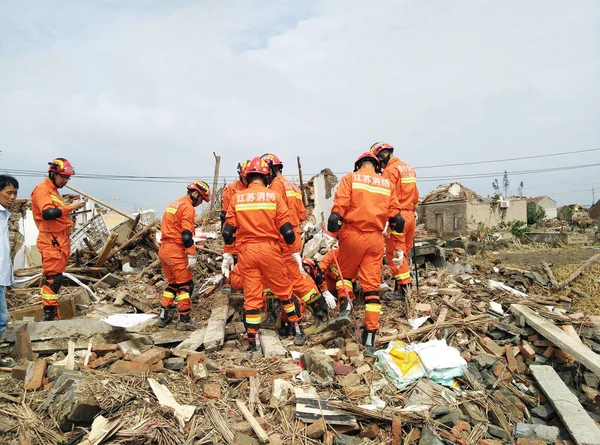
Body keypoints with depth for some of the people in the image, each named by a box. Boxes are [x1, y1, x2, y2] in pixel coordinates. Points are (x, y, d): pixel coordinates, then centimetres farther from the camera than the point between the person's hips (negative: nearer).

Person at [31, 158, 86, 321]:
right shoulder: (42, 189, -9)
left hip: (60, 241, 10)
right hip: (51, 242, -10)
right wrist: (71, 207, -20)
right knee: (53, 278, -9)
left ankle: (53, 314, 18)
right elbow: (47, 213, -24)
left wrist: (70, 207, 3)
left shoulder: (53, 190, 20)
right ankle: (49, 316, -5)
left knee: (56, 278, 12)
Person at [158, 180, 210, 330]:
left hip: (164, 249, 9)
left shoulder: (174, 204, 19)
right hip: (176, 251, -9)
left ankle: (164, 316, 23)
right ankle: (184, 320, 3)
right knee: (186, 285, -1)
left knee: (173, 284, 18)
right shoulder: (187, 207, -12)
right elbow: (186, 235, -20)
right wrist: (192, 256, -20)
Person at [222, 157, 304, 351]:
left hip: (246, 251, 1)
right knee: (283, 290, 14)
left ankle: (253, 340, 11)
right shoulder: (274, 196, -2)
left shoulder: (237, 197, 2)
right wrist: (291, 243, 14)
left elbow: (228, 231, 2)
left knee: (251, 295, 8)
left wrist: (230, 240, 23)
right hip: (269, 249, -1)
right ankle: (297, 330, 23)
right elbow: (286, 229, -5)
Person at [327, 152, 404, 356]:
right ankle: (369, 340, 4)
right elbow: (396, 218, 10)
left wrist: (331, 236, -4)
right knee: (372, 287, 4)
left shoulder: (350, 178, 3)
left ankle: (345, 308, -2)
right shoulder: (387, 184, 12)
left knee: (344, 273, 22)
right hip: (375, 239, 2)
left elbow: (338, 209, -8)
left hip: (352, 235, -2)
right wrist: (398, 247, 19)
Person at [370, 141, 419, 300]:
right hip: (410, 215, 9)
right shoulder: (409, 168, 17)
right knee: (403, 252, 13)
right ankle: (401, 286, 17)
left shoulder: (390, 170, -10)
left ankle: (403, 289, -1)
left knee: (394, 253, -2)